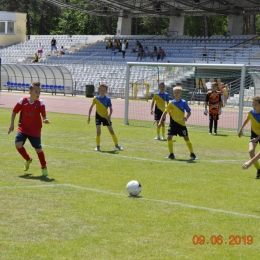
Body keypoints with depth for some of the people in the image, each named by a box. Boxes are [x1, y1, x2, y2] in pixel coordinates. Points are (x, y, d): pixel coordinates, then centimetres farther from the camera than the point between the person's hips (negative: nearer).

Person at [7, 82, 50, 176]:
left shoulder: (40, 103, -10)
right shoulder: (23, 101, -8)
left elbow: (43, 115, -15)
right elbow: (14, 112, 3)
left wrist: (45, 120, -38)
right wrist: (12, 124, 3)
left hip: (35, 130, -1)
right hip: (23, 128, 1)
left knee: (38, 149, 0)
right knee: (18, 144, -15)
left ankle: (44, 167, 21)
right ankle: (28, 160, 15)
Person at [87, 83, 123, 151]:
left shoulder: (108, 99, -11)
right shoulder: (96, 99, -10)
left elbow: (110, 108, -5)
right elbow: (91, 107, 2)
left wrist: (109, 115, -22)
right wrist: (89, 116, -1)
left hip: (106, 116, 1)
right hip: (98, 116, -1)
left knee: (111, 131, 6)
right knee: (98, 132, -12)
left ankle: (116, 144, 21)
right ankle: (98, 146, 3)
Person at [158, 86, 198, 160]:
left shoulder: (184, 102, -7)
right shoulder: (171, 103, -4)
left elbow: (189, 112, -2)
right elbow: (165, 112, 0)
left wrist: (186, 117, -23)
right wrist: (160, 121, -5)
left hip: (181, 124, -1)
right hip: (173, 123, 1)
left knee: (186, 138, 0)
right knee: (169, 137, -8)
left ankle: (192, 154, 13)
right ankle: (171, 154, 6)